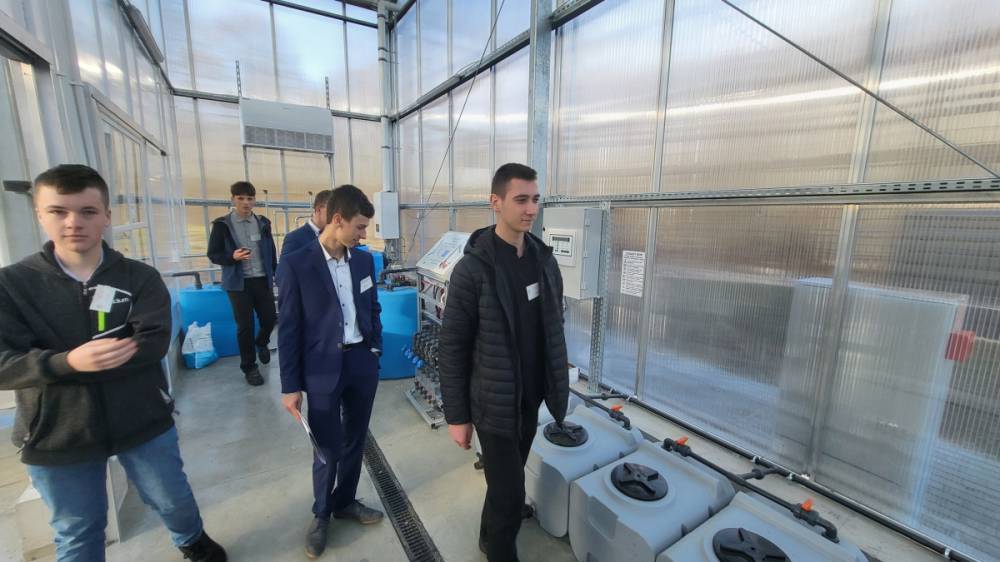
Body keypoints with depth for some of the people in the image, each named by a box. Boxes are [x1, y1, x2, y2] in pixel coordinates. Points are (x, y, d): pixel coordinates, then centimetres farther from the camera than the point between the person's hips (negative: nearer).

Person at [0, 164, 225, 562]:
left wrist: (51, 368, -22)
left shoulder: (140, 277, -8)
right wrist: (70, 363, -33)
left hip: (143, 423, 0)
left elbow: (154, 343, -19)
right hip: (57, 438, 0)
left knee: (173, 500, 19)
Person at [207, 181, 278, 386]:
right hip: (239, 283, -3)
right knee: (245, 326, 1)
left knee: (270, 318, 4)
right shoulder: (222, 224, -4)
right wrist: (232, 257, -20)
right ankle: (249, 367, 19)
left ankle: (261, 343, 39)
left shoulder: (263, 223, 6)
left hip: (262, 280, 3)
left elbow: (271, 252, 11)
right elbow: (213, 254, -1)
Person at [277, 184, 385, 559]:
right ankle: (321, 514, 37)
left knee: (355, 441, 19)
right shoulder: (297, 265, -10)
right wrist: (290, 386, -6)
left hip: (362, 363, 5)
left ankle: (345, 502, 43)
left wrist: (376, 350, 8)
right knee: (327, 448, 10)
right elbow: (289, 328, -8)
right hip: (323, 369, -4)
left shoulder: (364, 261, 3)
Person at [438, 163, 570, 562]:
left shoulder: (545, 259, 0)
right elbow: (452, 347, -13)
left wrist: (556, 386, 11)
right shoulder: (473, 267, -17)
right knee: (509, 494, 6)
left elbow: (554, 329, 9)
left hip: (531, 399, 6)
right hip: (494, 403, -5)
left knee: (506, 483, 23)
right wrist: (456, 416, -10)